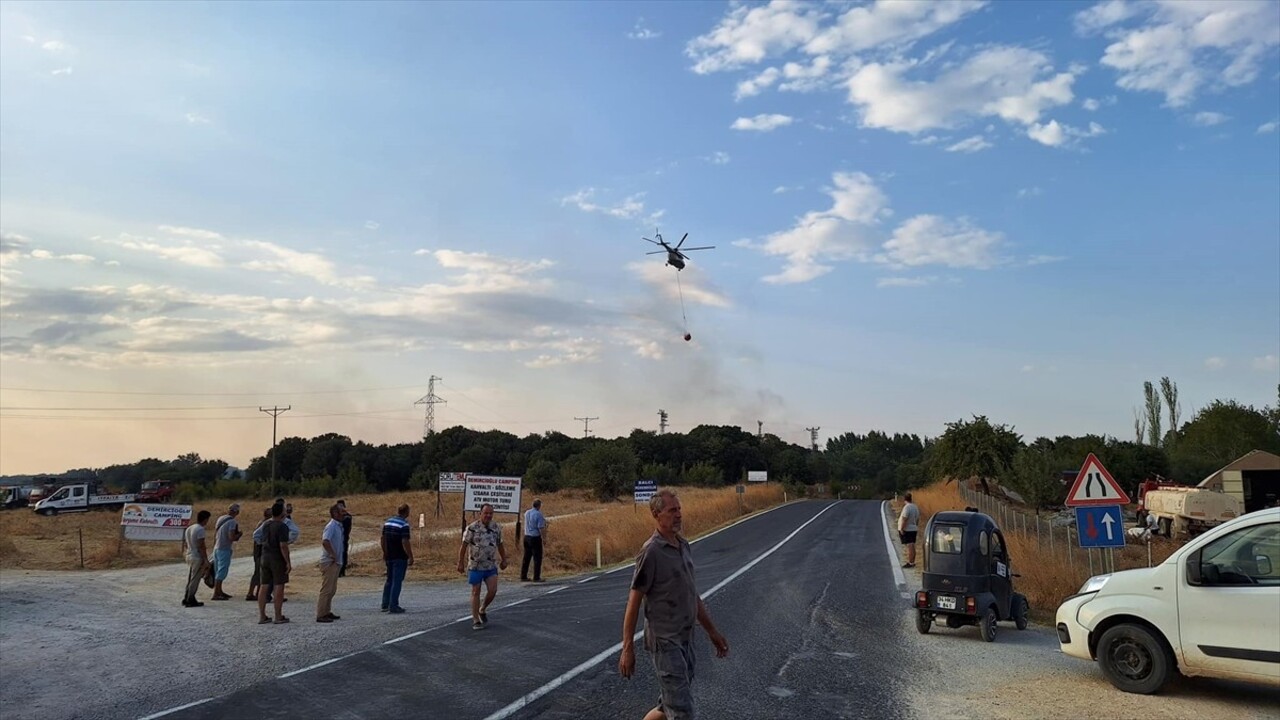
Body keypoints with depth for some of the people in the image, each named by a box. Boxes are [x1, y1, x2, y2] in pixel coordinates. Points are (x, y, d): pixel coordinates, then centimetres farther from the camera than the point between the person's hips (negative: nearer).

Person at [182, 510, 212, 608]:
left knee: (190, 579, 16)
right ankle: (190, 600, 1)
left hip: (189, 556, 9)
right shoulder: (200, 529, -17)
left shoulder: (189, 528, 12)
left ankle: (186, 599, 20)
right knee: (195, 580, -2)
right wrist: (205, 559, -16)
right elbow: (201, 546, -20)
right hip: (197, 558, -9)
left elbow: (185, 544, 17)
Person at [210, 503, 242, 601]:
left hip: (216, 548, 9)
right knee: (221, 572, -4)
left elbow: (215, 535, 16)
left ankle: (219, 591, 28)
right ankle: (216, 594, -3)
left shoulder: (220, 519, 8)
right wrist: (239, 534, -4)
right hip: (225, 550, -9)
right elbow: (231, 537, -23)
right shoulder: (232, 522, -17)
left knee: (218, 571, 17)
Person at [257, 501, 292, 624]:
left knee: (264, 586, 9)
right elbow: (283, 546, -20)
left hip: (265, 558, 7)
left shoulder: (265, 525, 8)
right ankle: (278, 617, 2)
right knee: (279, 587, -1)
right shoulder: (282, 526, -16)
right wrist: (288, 562, -17)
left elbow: (263, 541, 18)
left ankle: (262, 616, 14)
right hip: (278, 559, -7)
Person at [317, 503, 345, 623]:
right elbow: (325, 541, -31)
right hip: (329, 562, -10)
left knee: (332, 589, 16)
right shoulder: (331, 526, -17)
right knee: (326, 589, -6)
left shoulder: (338, 526, 12)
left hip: (336, 562, 10)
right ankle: (320, 615, -2)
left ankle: (327, 612, 24)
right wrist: (333, 555, -23)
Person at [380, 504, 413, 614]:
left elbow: (383, 539, 13)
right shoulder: (404, 524, -16)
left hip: (389, 557, 7)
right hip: (400, 557, -7)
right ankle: (393, 606, -1)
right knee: (397, 582, -2)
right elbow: (405, 542, -21)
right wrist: (410, 557, -14)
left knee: (389, 580, 17)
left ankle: (385, 605, 21)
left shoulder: (387, 522, 8)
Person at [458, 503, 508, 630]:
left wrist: (504, 560, 14)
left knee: (493, 590, -6)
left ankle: (483, 610, 21)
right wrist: (460, 563, -10)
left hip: (491, 566, 3)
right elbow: (464, 546, -9)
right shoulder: (472, 528, -12)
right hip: (475, 566, -3)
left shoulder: (497, 528, 2)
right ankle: (475, 620, 13)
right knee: (476, 592, 3)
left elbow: (500, 545, 13)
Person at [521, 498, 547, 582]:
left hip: (527, 537, 7)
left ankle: (523, 576, 15)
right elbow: (541, 528, -18)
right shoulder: (538, 514, -15)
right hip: (535, 537, -7)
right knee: (537, 558, 1)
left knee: (526, 557, 13)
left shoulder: (526, 512, 6)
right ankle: (536, 578, 1)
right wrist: (544, 537, -7)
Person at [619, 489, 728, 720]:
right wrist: (627, 648, -14)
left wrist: (712, 632, 19)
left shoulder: (685, 546, 10)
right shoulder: (651, 552, -15)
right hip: (665, 642, -8)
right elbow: (634, 601, -14)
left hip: (686, 640, 8)